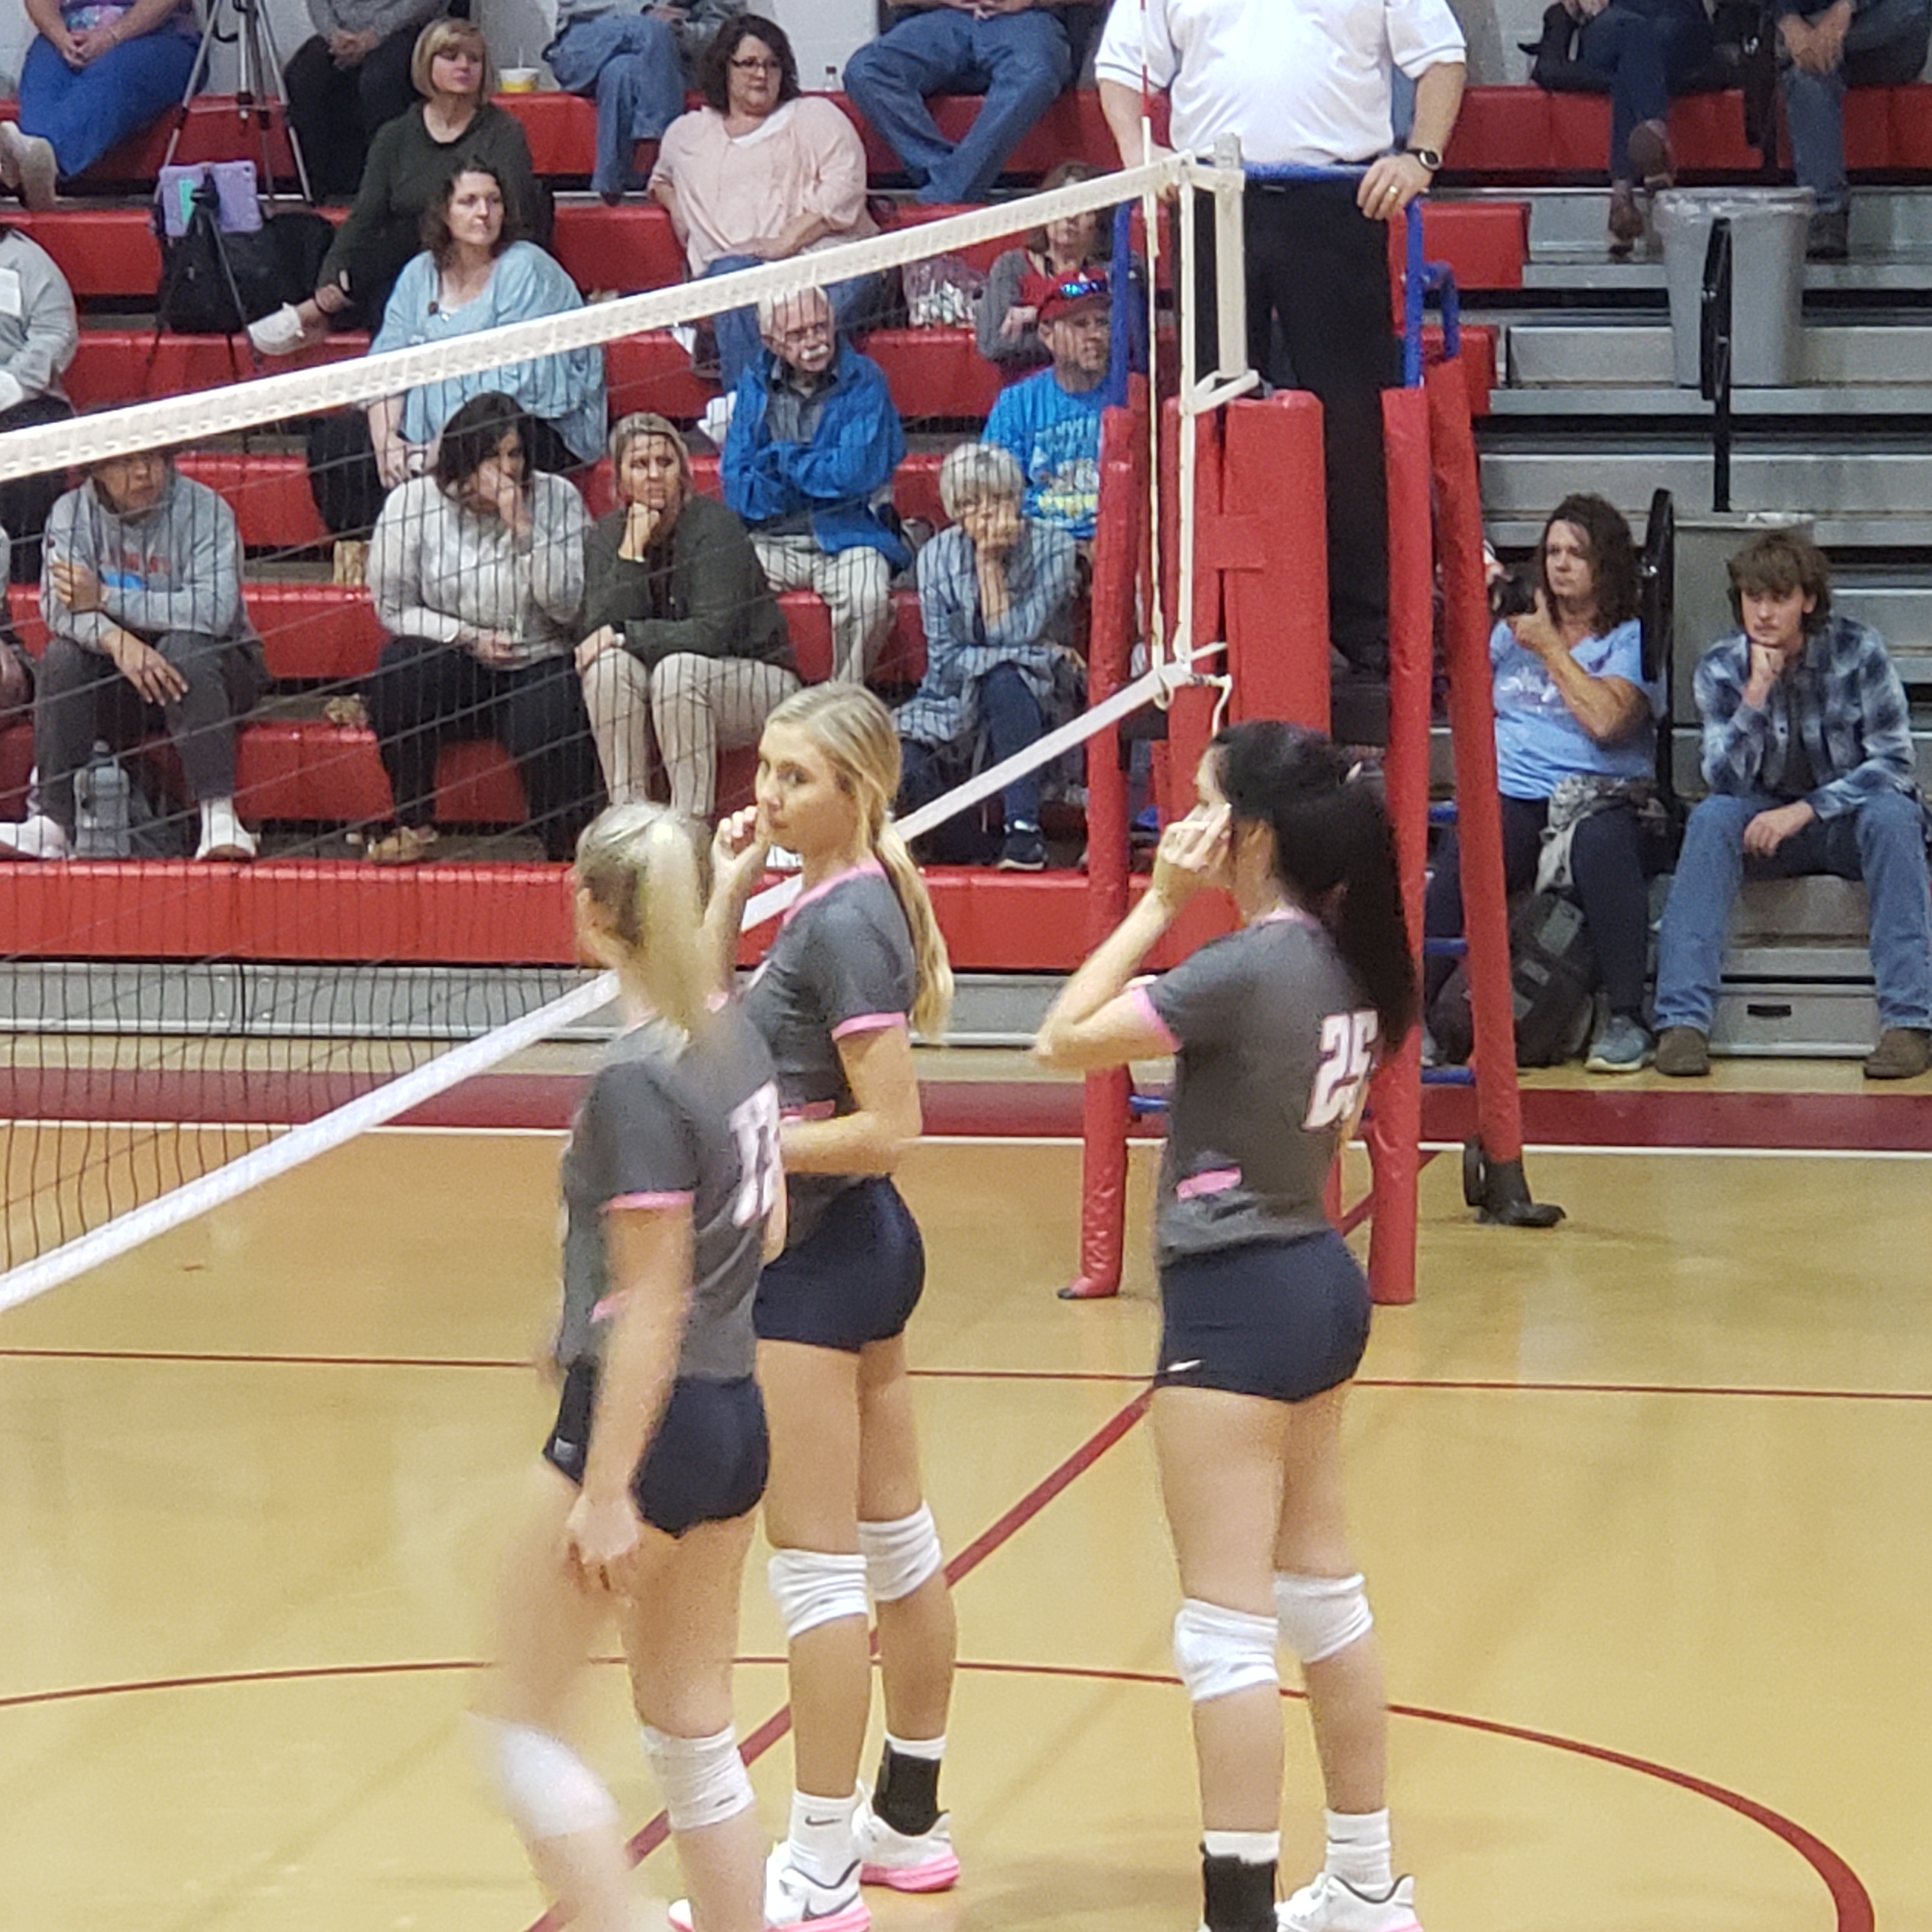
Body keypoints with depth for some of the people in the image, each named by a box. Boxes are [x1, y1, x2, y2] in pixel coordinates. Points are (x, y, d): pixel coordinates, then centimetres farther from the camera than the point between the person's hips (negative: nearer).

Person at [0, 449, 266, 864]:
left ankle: (219, 819, -40)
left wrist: (107, 599, -28)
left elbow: (215, 609, -28)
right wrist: (116, 641, -40)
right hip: (114, 683, 2)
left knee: (186, 647, -33)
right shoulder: (72, 513, -4)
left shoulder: (204, 510, -13)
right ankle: (53, 823, -29)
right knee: (62, 656, -25)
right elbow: (56, 606, -19)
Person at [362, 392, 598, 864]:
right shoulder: (412, 504, -3)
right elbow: (393, 609, 0)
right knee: (402, 666, -31)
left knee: (550, 730, -33)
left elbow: (568, 606, -10)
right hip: (455, 670, 1)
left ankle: (565, 847, -6)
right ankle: (412, 824, -16)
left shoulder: (557, 500, -2)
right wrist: (468, 638, -13)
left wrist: (524, 530, -18)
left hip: (538, 667, -1)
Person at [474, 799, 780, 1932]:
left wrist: (605, 1493, -17)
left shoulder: (635, 1082, -20)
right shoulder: (738, 1039, 3)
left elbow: (652, 1304, -20)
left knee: (521, 1721, 4)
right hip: (737, 1415, 8)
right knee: (694, 1732, 16)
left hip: (650, 1420, -8)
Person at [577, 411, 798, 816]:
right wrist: (632, 551, -24)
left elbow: (714, 634, -26)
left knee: (679, 668, -33)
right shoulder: (606, 539, -3)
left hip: (758, 683, -4)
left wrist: (623, 635, -24)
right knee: (608, 665, -24)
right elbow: (599, 628, -18)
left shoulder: (714, 527, -17)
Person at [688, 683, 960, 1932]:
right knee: (896, 1538, 16)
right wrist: (730, 892, 5)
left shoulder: (846, 924, -19)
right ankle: (910, 1822, 28)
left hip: (820, 1256, -10)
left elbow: (889, 1125, -23)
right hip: (863, 1243, 10)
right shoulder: (840, 900, 8)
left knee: (816, 1562, -5)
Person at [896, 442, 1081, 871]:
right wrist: (1036, 653, -16)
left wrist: (989, 561, -17)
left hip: (1033, 702, -1)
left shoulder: (1052, 547, -8)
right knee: (899, 774, -29)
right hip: (954, 705, 1)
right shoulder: (938, 557, -3)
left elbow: (1010, 635, -16)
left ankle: (1023, 830, -35)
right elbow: (945, 659, -8)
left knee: (1003, 678, -38)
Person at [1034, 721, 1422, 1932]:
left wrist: (1161, 904, -13)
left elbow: (1065, 1040, -16)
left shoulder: (1247, 970, -21)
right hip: (1321, 1281, 9)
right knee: (1325, 1594, 19)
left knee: (1228, 1629, -5)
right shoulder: (1345, 960, 4)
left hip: (1238, 1299, -9)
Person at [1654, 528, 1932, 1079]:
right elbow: (1724, 782, -14)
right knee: (1711, 818, -28)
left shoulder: (1858, 651, -11)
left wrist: (1806, 811, -26)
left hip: (1851, 821, -1)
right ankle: (1682, 1021, -37)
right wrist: (1756, 697, -28)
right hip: (1768, 824, 2)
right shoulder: (1721, 669, -6)